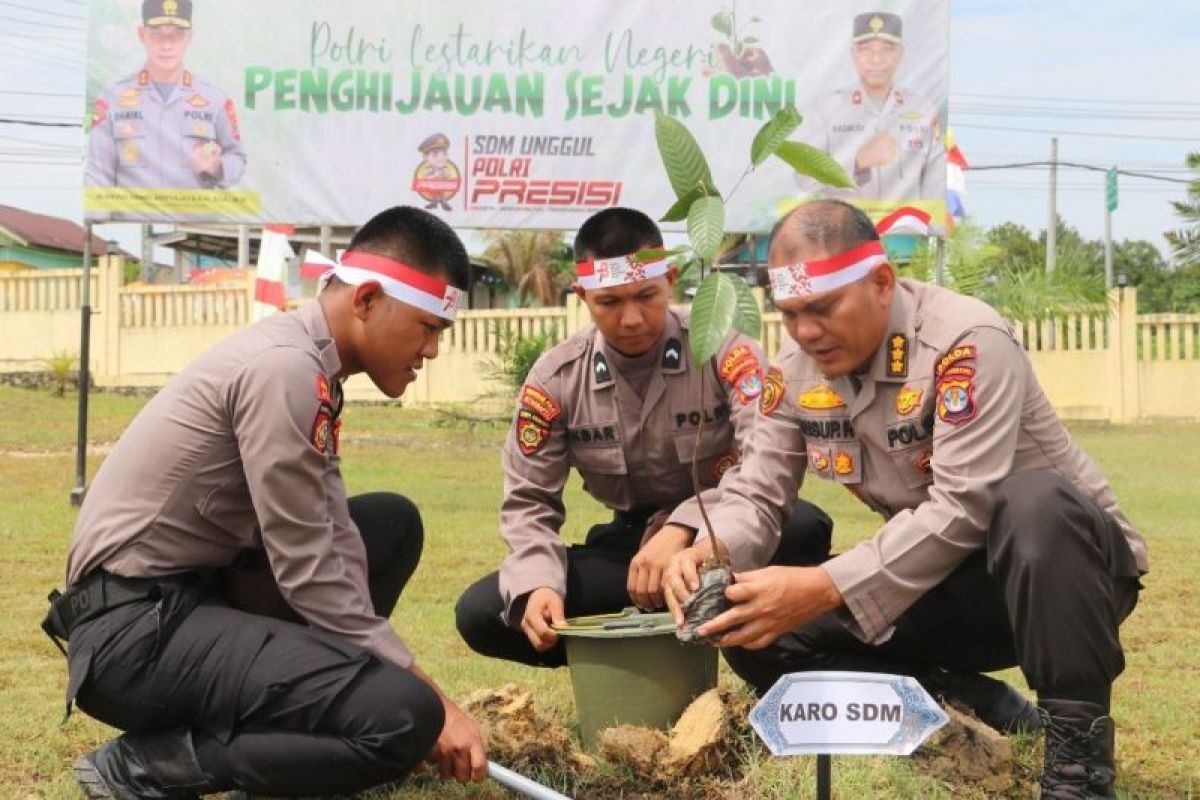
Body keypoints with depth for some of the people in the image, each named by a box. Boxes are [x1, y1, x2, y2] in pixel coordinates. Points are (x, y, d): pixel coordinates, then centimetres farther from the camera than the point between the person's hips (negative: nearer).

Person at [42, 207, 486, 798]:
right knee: (403, 715, -22)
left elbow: (330, 543, 7)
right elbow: (310, 572, -18)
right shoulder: (284, 369, -19)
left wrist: (417, 686, -1)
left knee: (393, 524, 15)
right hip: (134, 627, -10)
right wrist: (431, 701, -12)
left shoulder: (306, 364, 11)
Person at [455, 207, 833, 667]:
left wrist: (683, 528, -40)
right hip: (632, 542, 3)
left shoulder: (722, 349, -16)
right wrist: (539, 583, -24)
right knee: (480, 613, -16)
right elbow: (528, 501, -3)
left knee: (803, 528, -37)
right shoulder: (555, 378, -7)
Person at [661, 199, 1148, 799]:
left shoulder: (966, 340, -25)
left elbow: (963, 508, -32)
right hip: (942, 582, 6)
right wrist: (711, 554, -28)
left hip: (1063, 565, -6)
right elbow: (754, 494, -3)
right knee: (752, 629, -10)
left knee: (1033, 501, -41)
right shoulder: (797, 376, -4)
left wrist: (826, 589, -39)